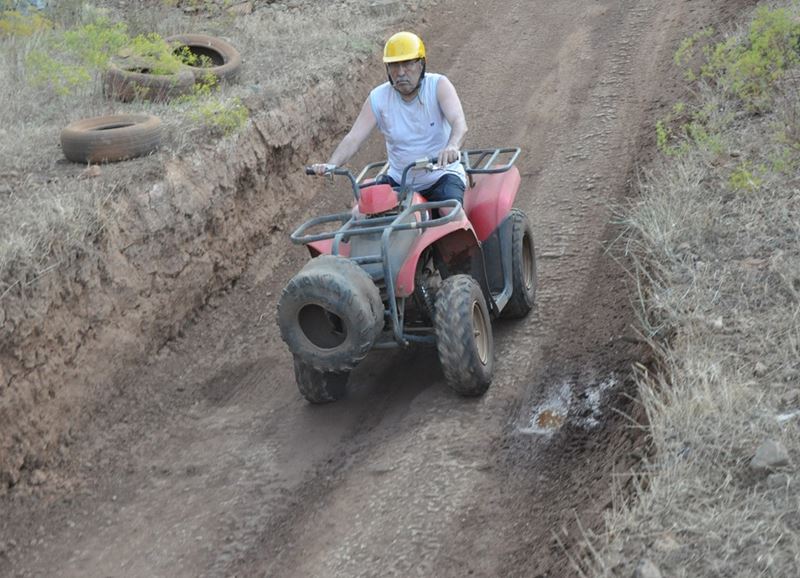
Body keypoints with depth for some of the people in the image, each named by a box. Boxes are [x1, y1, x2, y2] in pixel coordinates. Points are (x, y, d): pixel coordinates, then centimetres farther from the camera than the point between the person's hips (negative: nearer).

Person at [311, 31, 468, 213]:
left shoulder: (438, 86, -10)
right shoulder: (378, 98, -3)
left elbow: (460, 123, -26)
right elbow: (353, 138, -10)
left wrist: (452, 147, -50)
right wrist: (331, 164, -30)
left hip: (441, 175, -3)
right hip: (400, 179, 3)